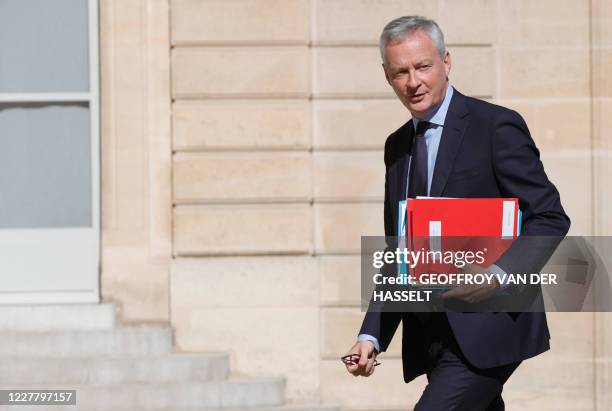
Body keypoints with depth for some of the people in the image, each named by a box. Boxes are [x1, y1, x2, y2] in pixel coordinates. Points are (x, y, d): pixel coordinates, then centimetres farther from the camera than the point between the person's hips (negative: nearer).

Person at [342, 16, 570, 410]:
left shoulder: (497, 126, -6)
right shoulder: (398, 146, 16)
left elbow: (550, 217, -8)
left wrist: (499, 273, -23)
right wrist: (372, 335, 9)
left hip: (486, 331, -7)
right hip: (432, 341, 7)